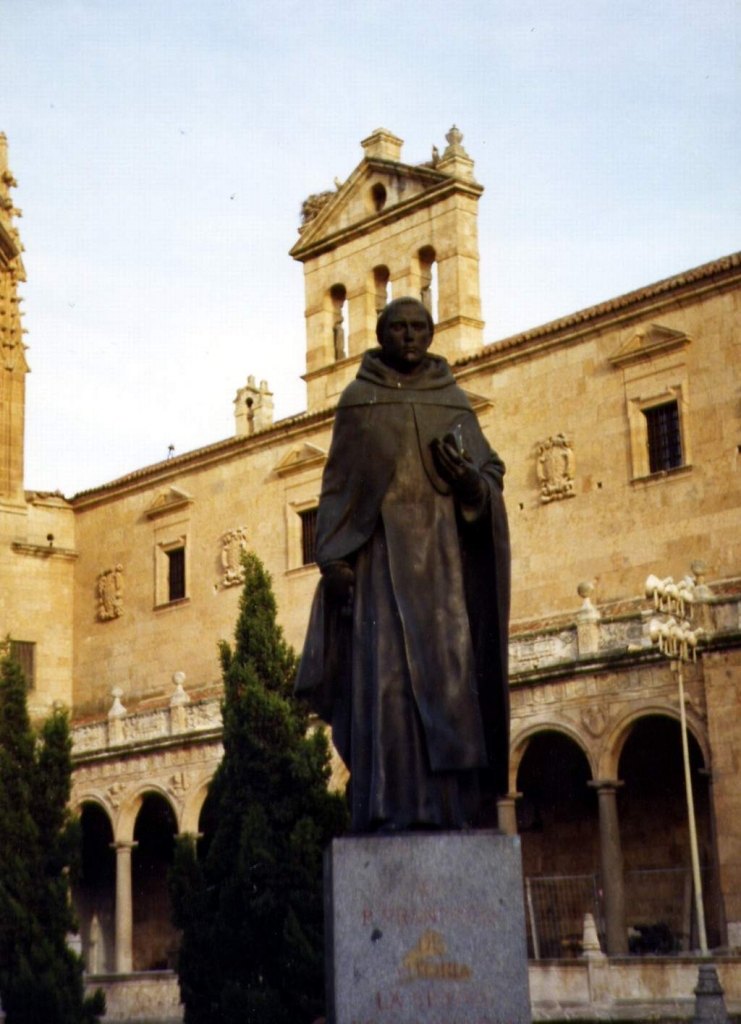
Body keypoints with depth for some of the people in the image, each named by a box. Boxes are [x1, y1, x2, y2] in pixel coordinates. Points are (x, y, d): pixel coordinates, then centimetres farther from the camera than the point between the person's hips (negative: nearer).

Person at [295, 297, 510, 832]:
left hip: (443, 551, 2)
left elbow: (492, 472, 11)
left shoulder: (455, 401, 14)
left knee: (448, 667, -6)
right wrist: (335, 557, -6)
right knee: (385, 668, -12)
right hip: (380, 551, -2)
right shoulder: (357, 399, 10)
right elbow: (338, 483, 6)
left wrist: (469, 480, -13)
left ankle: (451, 806, -4)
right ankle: (392, 806, -13)